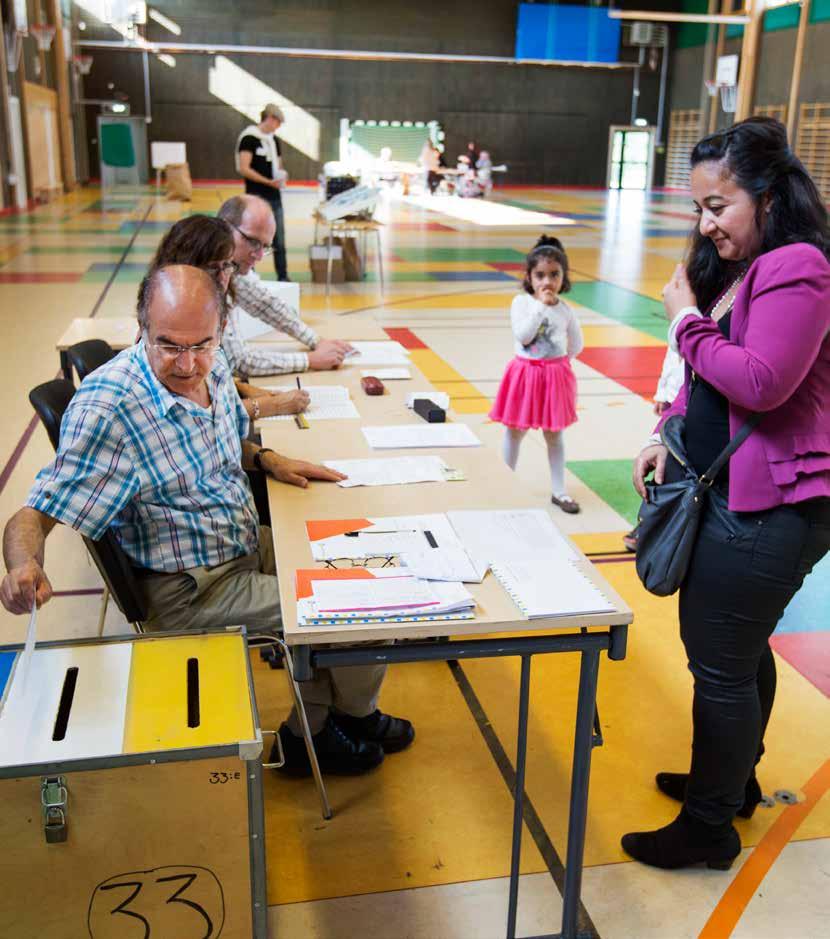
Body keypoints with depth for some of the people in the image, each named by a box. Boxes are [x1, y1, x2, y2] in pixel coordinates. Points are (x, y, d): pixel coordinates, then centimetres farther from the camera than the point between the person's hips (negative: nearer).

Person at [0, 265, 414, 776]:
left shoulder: (212, 369, -3)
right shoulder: (105, 409, -26)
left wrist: (266, 458, -2)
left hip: (249, 543, 9)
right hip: (191, 590, -8)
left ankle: (311, 730, 22)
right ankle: (354, 713, 25)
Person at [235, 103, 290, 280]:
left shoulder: (274, 139, 15)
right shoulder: (249, 138, -7)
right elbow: (244, 169, -14)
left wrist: (282, 175, 1)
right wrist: (268, 182, -20)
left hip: (275, 196, 7)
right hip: (256, 197, -7)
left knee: (279, 240, 7)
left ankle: (283, 277, 12)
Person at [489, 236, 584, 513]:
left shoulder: (565, 309, -1)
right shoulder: (522, 302, -8)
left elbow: (577, 345, 9)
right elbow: (522, 336, -22)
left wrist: (556, 360, 6)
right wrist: (540, 306, -22)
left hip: (556, 376, 2)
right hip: (524, 374, -1)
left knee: (554, 435, 10)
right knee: (514, 432, 11)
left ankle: (559, 491, 19)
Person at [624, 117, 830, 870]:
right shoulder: (732, 265, 12)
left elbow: (760, 384, -28)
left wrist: (687, 320, -16)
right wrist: (670, 433, 2)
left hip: (768, 507, -10)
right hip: (734, 493, 10)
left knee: (720, 662, 1)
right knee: (741, 648, 22)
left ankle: (710, 828, 19)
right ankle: (735, 780, 41)